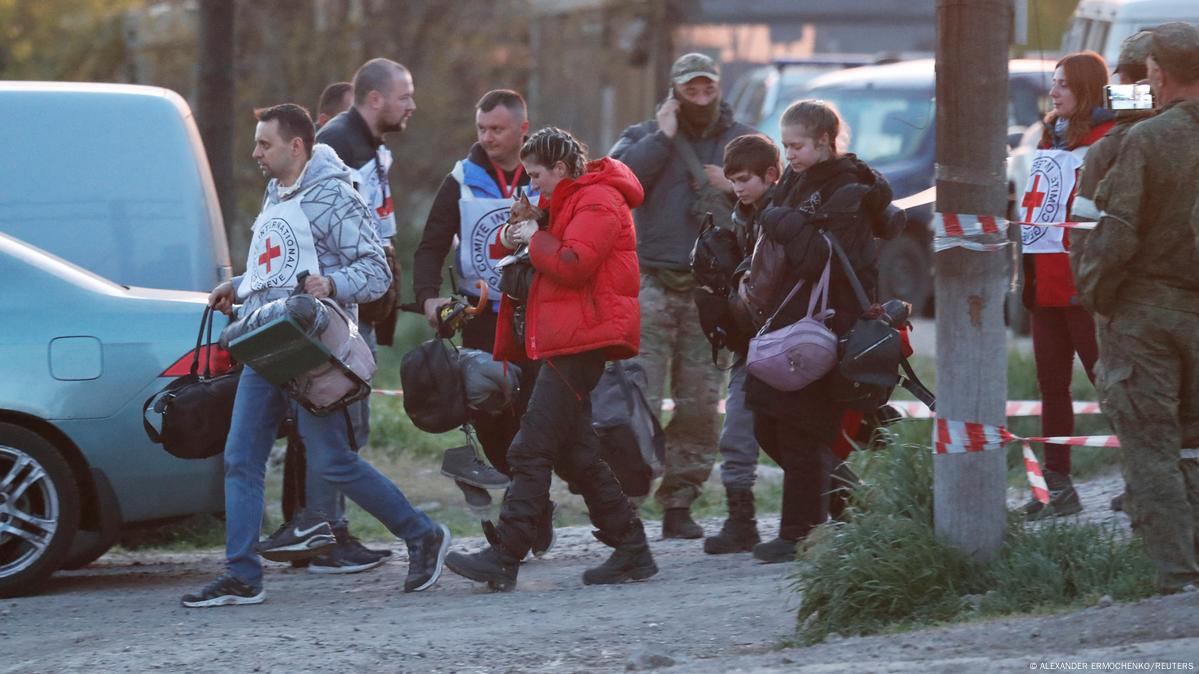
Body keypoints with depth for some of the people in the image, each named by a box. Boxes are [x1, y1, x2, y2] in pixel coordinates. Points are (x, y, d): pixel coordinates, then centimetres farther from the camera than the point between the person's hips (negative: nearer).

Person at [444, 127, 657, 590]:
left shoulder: (597, 202, -10)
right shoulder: (574, 201, 25)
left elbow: (572, 264, -22)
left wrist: (535, 239, -6)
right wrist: (514, 240, 7)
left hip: (581, 340, -11)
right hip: (570, 340, 11)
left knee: (533, 450, -13)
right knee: (574, 453, 11)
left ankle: (503, 559, -16)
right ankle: (631, 549, 13)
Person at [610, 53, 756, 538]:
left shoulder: (743, 141, 15)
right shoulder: (646, 136, 9)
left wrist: (737, 187, -3)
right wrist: (663, 136, -7)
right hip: (653, 283, -2)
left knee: (699, 403, 3)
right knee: (639, 397, -12)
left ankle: (680, 504, 10)